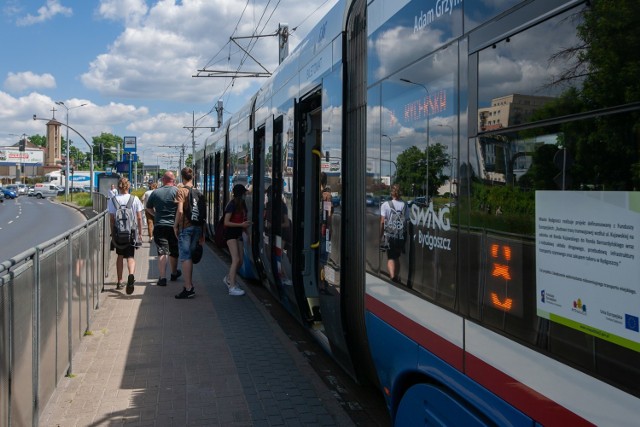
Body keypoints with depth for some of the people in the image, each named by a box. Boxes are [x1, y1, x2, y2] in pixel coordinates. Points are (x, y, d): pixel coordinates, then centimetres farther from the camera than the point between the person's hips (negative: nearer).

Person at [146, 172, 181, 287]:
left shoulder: (155, 192, 3)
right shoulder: (177, 191, -6)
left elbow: (148, 208, 13)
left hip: (159, 226, 1)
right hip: (174, 225, -1)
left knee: (162, 252, -2)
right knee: (173, 251, 16)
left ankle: (162, 277, -12)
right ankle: (174, 273, 34)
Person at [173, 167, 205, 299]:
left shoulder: (181, 191, -9)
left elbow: (180, 211, -19)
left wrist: (175, 225, -6)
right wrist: (202, 232, 16)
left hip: (185, 227, -6)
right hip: (197, 227, 6)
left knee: (185, 258, -3)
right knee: (190, 256, 15)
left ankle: (188, 288, -4)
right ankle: (189, 285, 22)